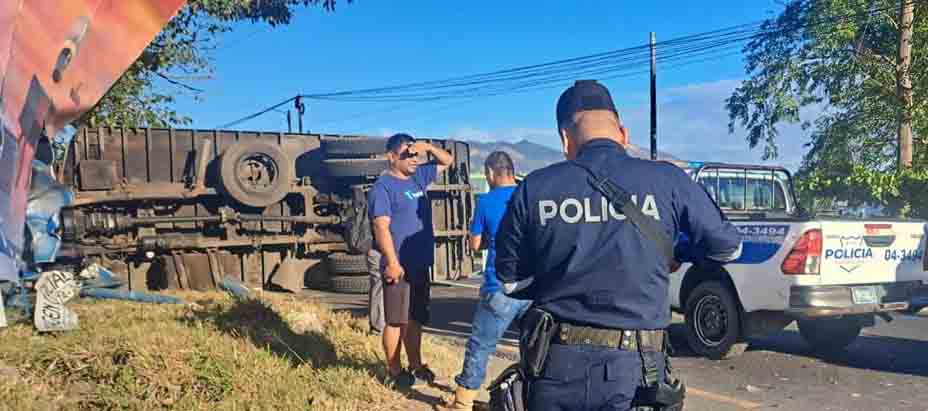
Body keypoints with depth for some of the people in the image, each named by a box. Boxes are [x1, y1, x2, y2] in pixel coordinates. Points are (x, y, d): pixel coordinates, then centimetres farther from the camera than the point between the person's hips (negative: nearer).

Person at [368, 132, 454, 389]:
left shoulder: (418, 177, 12)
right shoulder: (383, 187, -11)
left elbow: (447, 161, 23)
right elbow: (381, 227, -18)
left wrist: (428, 147, 3)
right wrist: (392, 262, -24)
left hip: (420, 264, 8)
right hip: (400, 266, -8)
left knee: (415, 319, 16)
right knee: (396, 321, 1)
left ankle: (415, 367, 27)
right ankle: (394, 373, 11)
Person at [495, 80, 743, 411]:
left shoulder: (534, 188, -4)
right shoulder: (667, 181, -7)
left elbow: (511, 281, 7)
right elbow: (727, 247, 8)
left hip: (555, 363, 2)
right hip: (632, 368, -1)